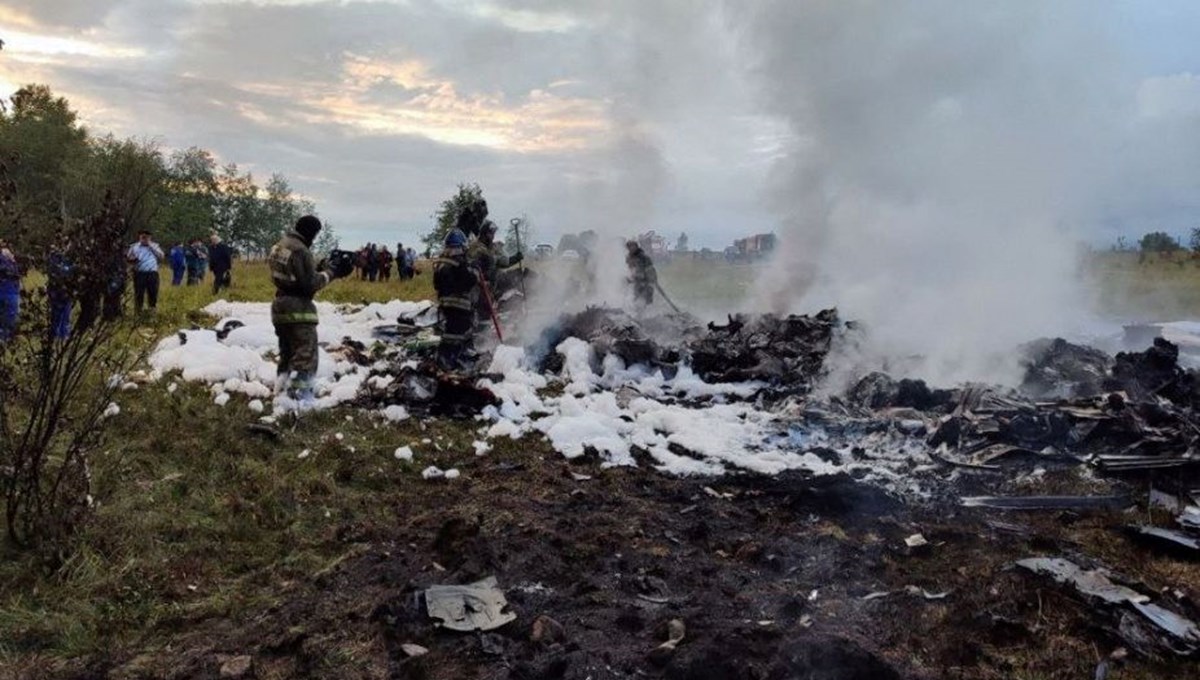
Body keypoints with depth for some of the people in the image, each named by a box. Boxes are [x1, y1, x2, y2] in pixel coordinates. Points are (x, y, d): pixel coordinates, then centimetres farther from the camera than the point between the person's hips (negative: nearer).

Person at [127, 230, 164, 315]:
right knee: (139, 293, -2)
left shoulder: (155, 246, 13)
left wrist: (151, 246, -5)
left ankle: (153, 309, 16)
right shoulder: (134, 246, 11)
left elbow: (161, 256, 1)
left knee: (153, 293, 4)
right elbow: (128, 258, 11)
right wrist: (133, 259, -12)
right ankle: (138, 311, 3)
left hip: (153, 273, 1)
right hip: (139, 273, -1)